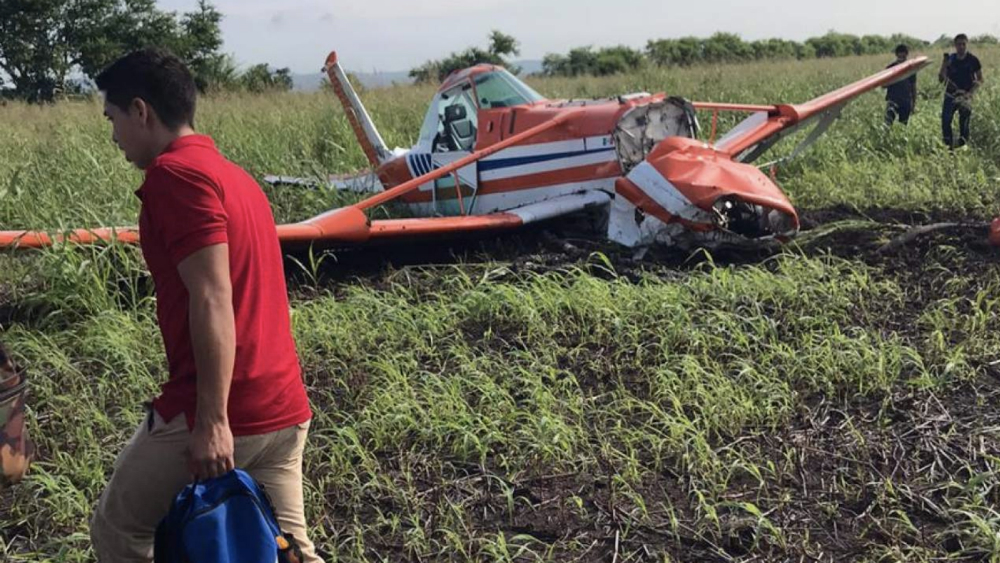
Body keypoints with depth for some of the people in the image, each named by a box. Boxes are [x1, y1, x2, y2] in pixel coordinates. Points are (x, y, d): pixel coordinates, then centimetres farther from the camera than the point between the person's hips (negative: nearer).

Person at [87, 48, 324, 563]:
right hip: (283, 410, 8)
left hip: (221, 415, -8)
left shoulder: (174, 173, -12)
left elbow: (212, 299, -21)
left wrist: (212, 420, -22)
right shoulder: (233, 174, 17)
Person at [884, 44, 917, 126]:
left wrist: (914, 103, 10)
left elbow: (913, 87, 11)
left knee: (903, 125, 5)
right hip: (892, 99, -2)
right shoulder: (890, 68, 0)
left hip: (906, 101, 2)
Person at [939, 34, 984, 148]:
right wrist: (944, 66, -16)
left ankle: (962, 145, 6)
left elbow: (980, 79, 4)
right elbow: (941, 79, 3)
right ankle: (949, 145, 4)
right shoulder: (949, 59, 1)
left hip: (965, 96, -2)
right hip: (950, 95, 2)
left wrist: (971, 92, -11)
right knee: (945, 121, -6)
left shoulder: (973, 60, -4)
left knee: (964, 123, -2)